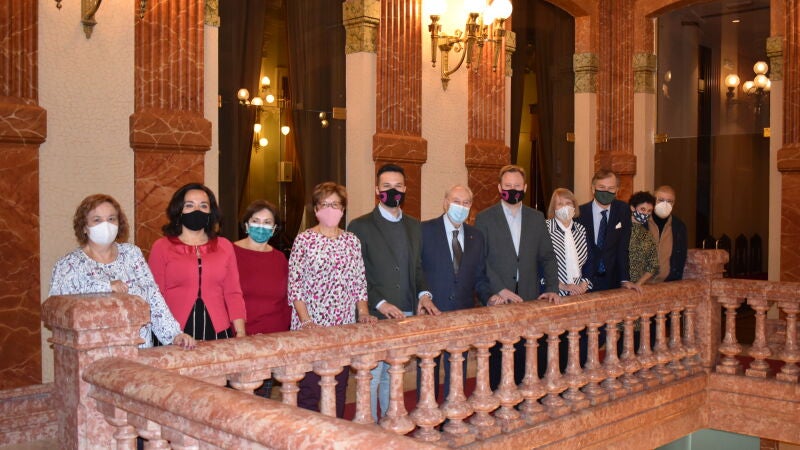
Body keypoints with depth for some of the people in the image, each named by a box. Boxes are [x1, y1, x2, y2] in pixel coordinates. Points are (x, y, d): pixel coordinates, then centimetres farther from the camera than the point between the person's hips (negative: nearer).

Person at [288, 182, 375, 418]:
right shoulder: (304, 240, -2)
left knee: (339, 387, 10)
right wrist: (306, 321, -16)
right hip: (311, 326, -4)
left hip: (344, 327, 4)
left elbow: (359, 283, 12)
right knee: (309, 389, -4)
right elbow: (295, 285, -7)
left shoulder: (352, 241, 10)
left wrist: (363, 313, -1)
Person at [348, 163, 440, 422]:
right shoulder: (360, 226, -3)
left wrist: (424, 294, -2)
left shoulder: (414, 226, 15)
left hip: (406, 314, 5)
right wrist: (380, 303, -17)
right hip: (374, 317, -5)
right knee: (371, 379, -2)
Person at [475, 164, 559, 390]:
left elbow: (547, 256, 12)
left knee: (524, 359, 3)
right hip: (498, 300, -3)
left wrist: (552, 287, -2)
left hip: (529, 298, 3)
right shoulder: (484, 218, 1)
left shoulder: (537, 218, 13)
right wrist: (500, 290, -14)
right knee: (497, 358, 1)